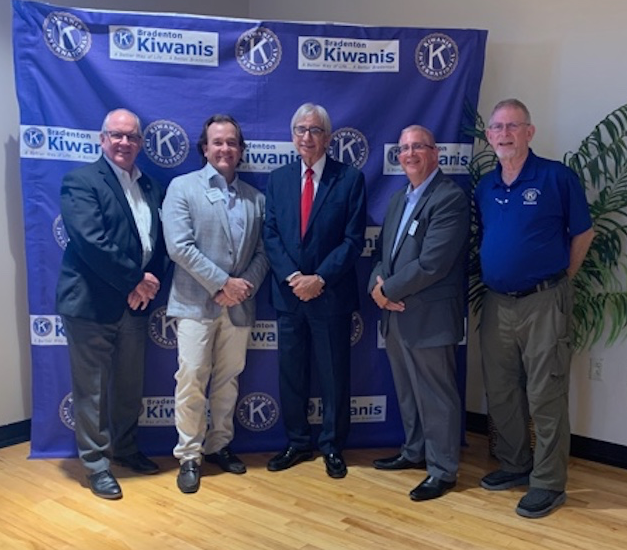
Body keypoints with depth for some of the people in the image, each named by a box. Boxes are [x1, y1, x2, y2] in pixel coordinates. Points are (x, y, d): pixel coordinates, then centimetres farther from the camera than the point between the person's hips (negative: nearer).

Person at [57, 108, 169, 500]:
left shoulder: (152, 188, 12)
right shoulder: (81, 181, -7)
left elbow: (160, 243, 8)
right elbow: (91, 241, -19)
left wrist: (149, 283, -10)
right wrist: (135, 281, -17)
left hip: (135, 302, 6)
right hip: (92, 303, -6)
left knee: (130, 385, 17)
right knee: (92, 389, 5)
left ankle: (125, 448, 36)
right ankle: (96, 464, 20)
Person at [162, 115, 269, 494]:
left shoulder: (256, 197, 11)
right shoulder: (183, 187, -1)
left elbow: (262, 251, 8)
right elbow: (179, 246, -12)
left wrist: (246, 285, -10)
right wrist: (223, 283, -15)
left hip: (239, 305, 4)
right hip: (196, 303, -4)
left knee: (228, 380, 13)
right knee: (192, 381, -2)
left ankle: (219, 445, 28)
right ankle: (189, 456, 12)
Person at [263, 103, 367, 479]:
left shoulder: (351, 179, -3)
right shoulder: (278, 179, 8)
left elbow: (354, 239, -8)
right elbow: (271, 235, 4)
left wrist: (320, 278, -16)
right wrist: (291, 276, -11)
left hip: (331, 294, -3)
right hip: (288, 293, 4)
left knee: (334, 375, 7)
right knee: (291, 373, 11)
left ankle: (333, 447, 24)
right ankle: (298, 443, 27)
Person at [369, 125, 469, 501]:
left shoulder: (450, 198, -13)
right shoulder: (399, 198, 16)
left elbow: (431, 263, -21)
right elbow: (383, 251, 16)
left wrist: (389, 290, -12)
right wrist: (377, 285, -4)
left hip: (430, 316, -8)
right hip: (395, 312, 9)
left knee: (436, 396, 3)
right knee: (408, 392, 20)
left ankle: (442, 470, 17)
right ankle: (415, 452, 36)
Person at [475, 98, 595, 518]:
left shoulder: (557, 177, -7)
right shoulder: (485, 187, 9)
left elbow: (583, 233, 0)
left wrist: (558, 279, 3)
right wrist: (494, 276, 11)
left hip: (543, 302, -6)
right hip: (497, 303, 6)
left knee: (545, 396, 0)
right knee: (501, 393, 14)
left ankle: (548, 483, 14)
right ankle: (514, 464, 32)